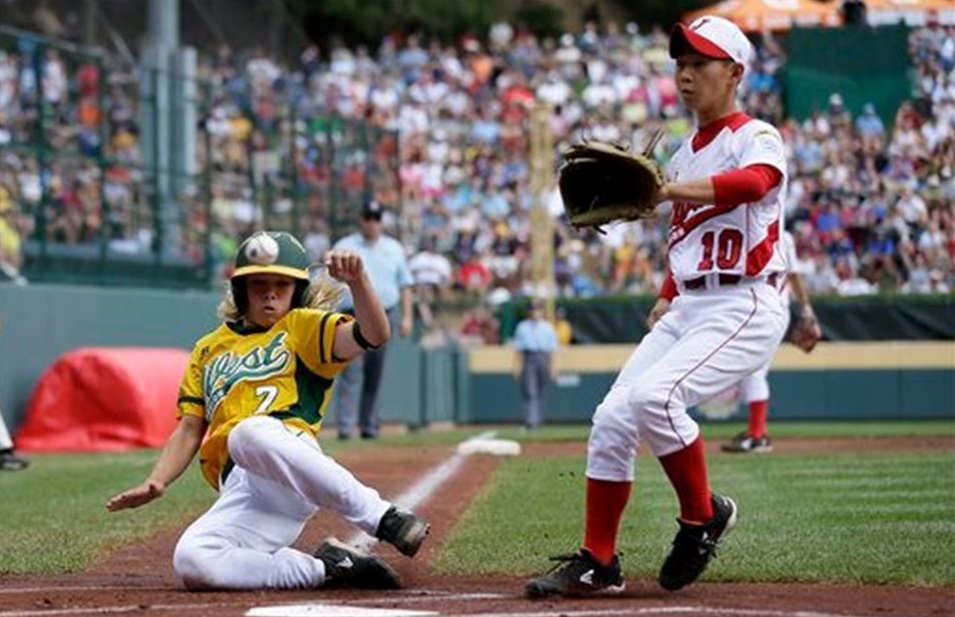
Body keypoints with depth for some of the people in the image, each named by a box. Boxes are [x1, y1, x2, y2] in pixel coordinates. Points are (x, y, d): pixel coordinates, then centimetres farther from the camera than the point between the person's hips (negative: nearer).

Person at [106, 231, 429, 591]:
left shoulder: (303, 327, 16)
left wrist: (356, 280, -20)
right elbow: (189, 431, 24)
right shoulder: (209, 349, 29)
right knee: (191, 562, -29)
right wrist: (155, 483, 6)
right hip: (239, 497, 4)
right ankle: (329, 568, -13)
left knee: (251, 431, -40)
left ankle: (383, 519, -31)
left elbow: (374, 335, -2)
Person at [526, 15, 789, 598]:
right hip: (687, 309, 8)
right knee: (612, 418, -1)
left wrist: (666, 192, -41)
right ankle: (597, 563, 9)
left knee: (653, 395, -28)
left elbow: (753, 182, -31)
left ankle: (703, 515, -6)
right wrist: (667, 303, 13)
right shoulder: (685, 155, 18)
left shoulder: (757, 138, -6)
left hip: (744, 307, -8)